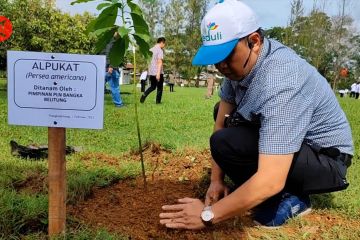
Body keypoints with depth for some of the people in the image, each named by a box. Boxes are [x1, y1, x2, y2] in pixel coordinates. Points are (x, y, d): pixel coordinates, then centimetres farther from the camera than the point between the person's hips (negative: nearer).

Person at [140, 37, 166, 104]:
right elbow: (159, 62, -21)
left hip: (151, 72, 7)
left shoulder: (151, 50, 12)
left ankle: (144, 95, -2)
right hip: (158, 73, -7)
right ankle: (158, 101, 10)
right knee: (159, 88, 7)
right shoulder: (160, 50, -11)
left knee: (152, 86, 19)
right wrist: (158, 73, -27)